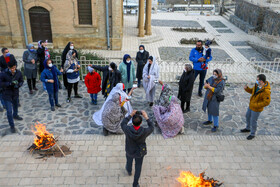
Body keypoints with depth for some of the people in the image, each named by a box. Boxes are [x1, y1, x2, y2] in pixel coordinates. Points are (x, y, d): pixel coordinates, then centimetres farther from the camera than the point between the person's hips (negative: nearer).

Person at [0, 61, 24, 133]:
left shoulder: (18, 73, -11)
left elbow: (21, 81, 2)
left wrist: (18, 85, -20)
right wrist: (9, 84, -30)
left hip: (15, 93, 4)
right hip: (7, 95, -4)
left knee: (15, 106, 29)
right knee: (9, 111, -5)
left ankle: (15, 115, 60)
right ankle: (12, 126, 10)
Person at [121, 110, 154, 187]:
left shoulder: (127, 130, -35)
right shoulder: (144, 131, -36)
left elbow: (123, 124, -10)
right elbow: (151, 128, -12)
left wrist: (130, 115, -9)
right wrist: (146, 117, -14)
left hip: (129, 151, 1)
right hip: (140, 153, -1)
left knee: (129, 160, 35)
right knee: (138, 168, 23)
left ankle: (129, 171, 68)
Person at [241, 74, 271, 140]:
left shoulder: (266, 91, -33)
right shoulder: (257, 85, -9)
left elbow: (266, 102, -30)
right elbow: (252, 91, 9)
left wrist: (255, 105, -27)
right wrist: (246, 88, -11)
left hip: (256, 109, -8)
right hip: (251, 105, 8)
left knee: (253, 121, 8)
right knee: (248, 116, 25)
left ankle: (252, 134, 31)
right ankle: (248, 128, 49)